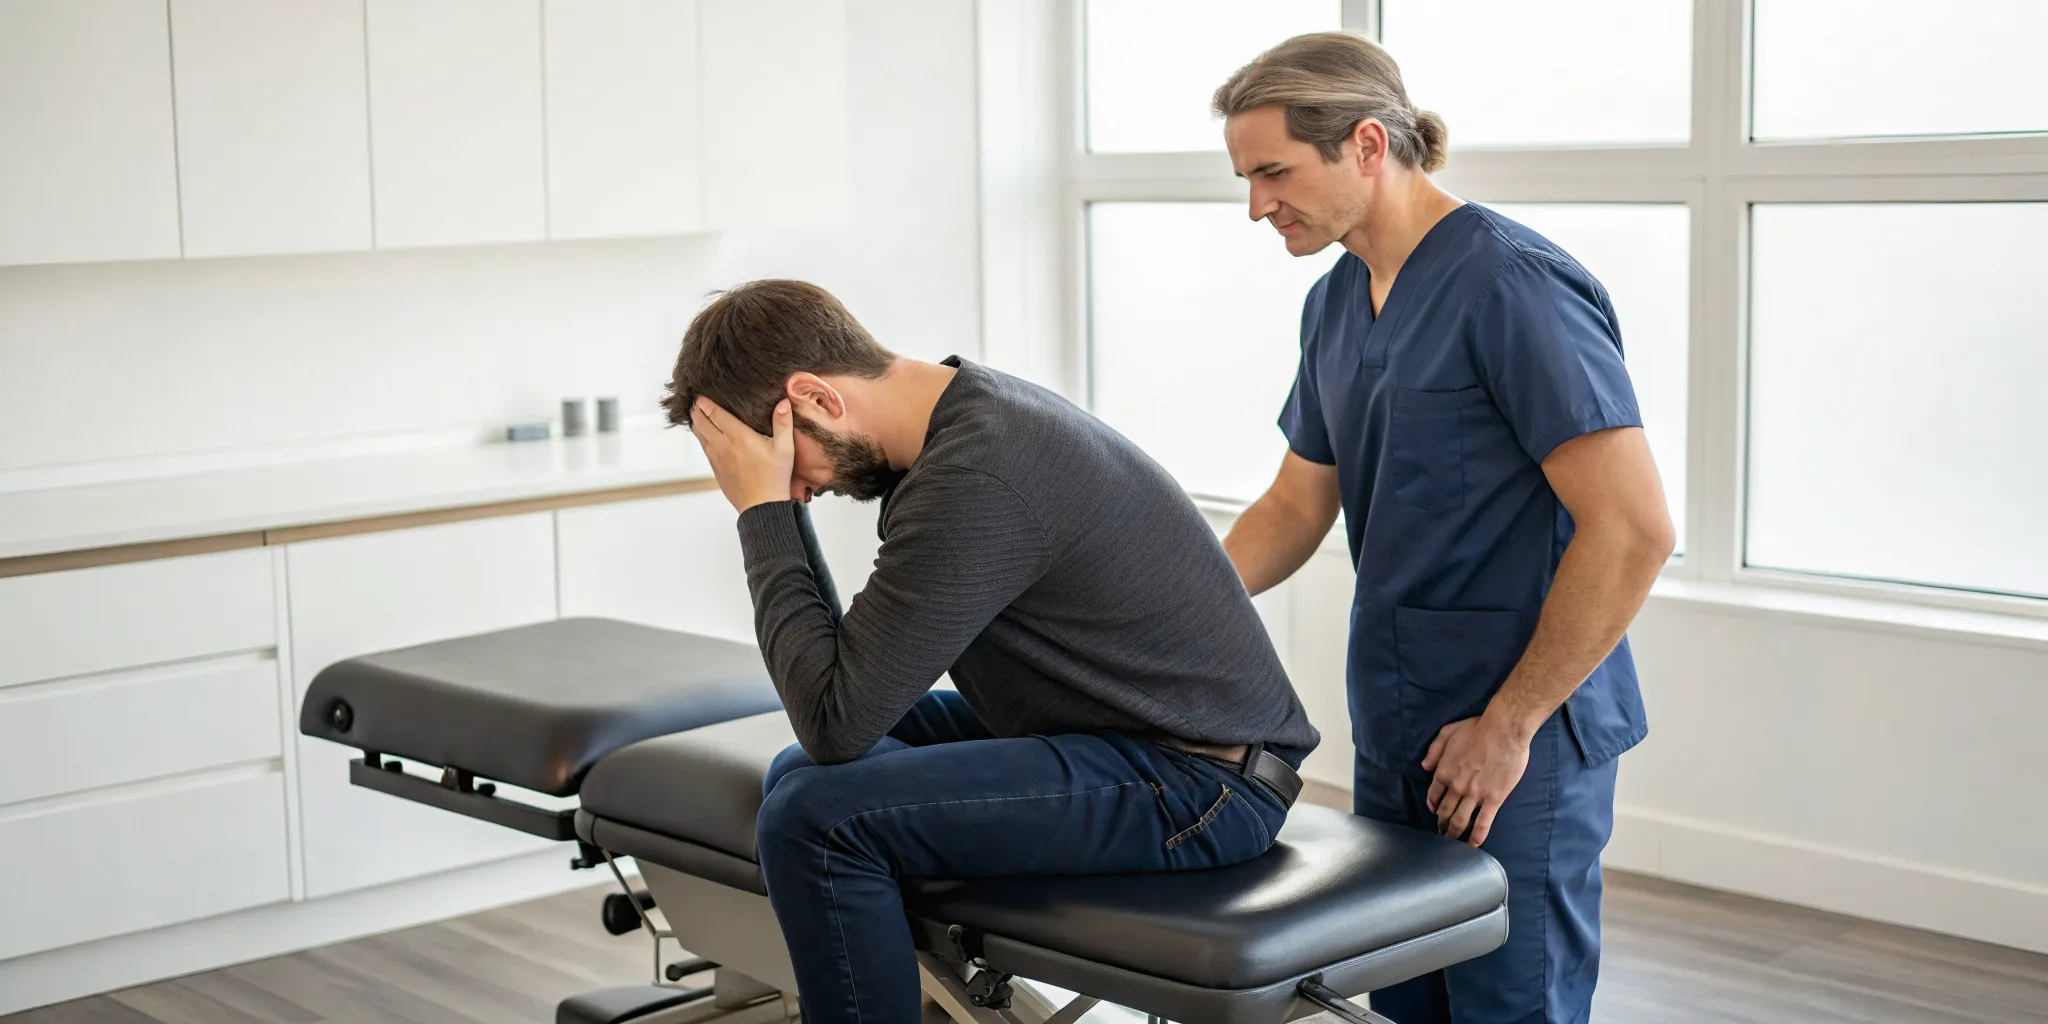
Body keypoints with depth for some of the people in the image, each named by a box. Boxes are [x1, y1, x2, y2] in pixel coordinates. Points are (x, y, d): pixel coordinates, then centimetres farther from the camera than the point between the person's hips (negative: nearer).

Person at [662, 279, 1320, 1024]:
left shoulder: (973, 480, -25)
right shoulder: (971, 407, 5)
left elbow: (835, 721, -22)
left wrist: (763, 509, -16)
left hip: (1200, 785, -10)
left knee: (817, 818, -22)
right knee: (803, 777, 15)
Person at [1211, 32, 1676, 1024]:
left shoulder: (1514, 287, -18)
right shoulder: (1336, 303, 9)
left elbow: (1632, 529, -22)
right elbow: (1297, 506, 18)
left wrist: (1509, 725, -17)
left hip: (1515, 752, -8)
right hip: (1394, 738, 8)